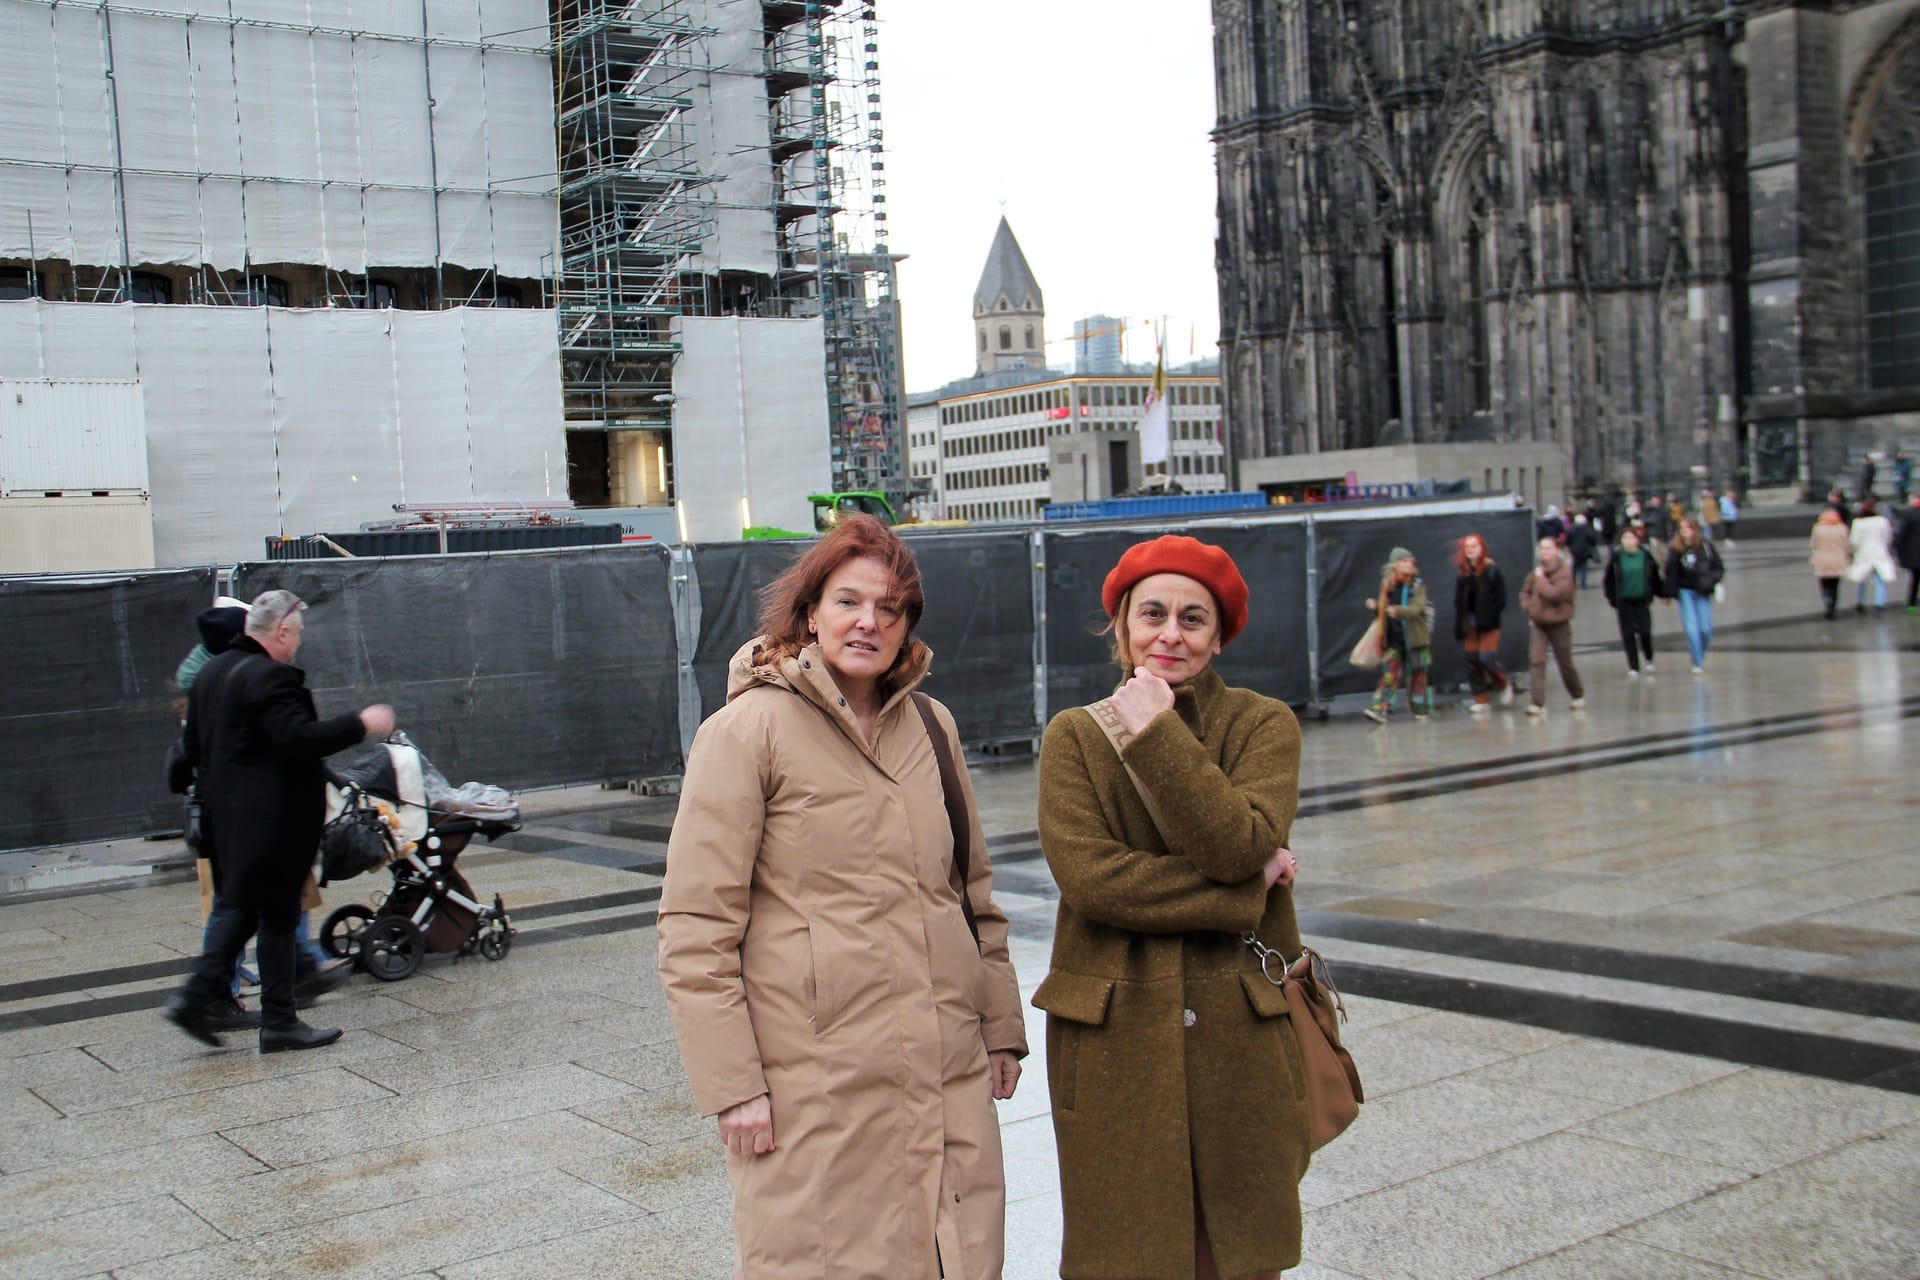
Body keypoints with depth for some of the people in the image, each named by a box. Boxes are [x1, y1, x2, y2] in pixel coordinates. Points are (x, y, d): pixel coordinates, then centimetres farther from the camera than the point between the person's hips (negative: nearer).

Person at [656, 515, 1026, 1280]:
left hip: (950, 1077, 5)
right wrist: (731, 1085, -12)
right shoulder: (748, 730, -7)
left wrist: (1001, 1028, 15)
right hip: (819, 1089, -5)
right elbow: (694, 930, -9)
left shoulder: (931, 726, 11)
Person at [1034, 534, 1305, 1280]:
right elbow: (1087, 874, -13)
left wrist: (1156, 734, -16)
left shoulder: (1263, 724, 3)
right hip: (1115, 1040, 0)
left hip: (1241, 1030, 1)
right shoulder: (1075, 737, 3)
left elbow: (1241, 845, -15)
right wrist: (1244, 893, -13)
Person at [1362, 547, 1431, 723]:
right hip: (1393, 637, 2)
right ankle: (1380, 709, -14)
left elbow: (1416, 609, -19)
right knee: (1390, 672, -6)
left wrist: (1397, 610, -34)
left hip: (1415, 637, -2)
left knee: (1417, 674, 7)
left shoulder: (1417, 586, -4)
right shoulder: (1387, 585, 6)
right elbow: (1383, 611, 17)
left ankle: (1420, 709, 20)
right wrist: (1375, 606, -5)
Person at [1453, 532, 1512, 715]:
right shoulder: (1462, 573, 5)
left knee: (1487, 658, -11)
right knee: (1472, 662, 4)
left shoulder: (1491, 570, -7)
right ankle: (1481, 700, 11)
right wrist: (1458, 627, 2)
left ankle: (1503, 684, 18)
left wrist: (1490, 616, -16)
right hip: (1469, 625, 4)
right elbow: (1458, 602, 7)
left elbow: (1501, 598, -8)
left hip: (1488, 624, -4)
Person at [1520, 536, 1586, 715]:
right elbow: (1525, 591, 21)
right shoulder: (1536, 572, 4)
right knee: (1536, 662, -11)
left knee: (1565, 664, 9)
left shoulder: (1565, 573, -14)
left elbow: (1555, 594, -28)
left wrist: (1540, 580, -17)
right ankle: (1537, 703, -13)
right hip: (1539, 624, 4)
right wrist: (1527, 607, 5)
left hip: (1559, 624, -4)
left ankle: (1578, 695, 33)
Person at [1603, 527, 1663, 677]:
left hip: (1642, 601, 0)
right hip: (1623, 602, 0)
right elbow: (1608, 580, 1)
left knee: (1644, 632, -7)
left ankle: (1649, 659, 20)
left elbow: (1655, 577, 7)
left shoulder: (1646, 556, -3)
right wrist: (1612, 598, -1)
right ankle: (1633, 668, 10)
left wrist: (1658, 594, 9)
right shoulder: (1617, 557, -5)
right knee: (1628, 635, 1)